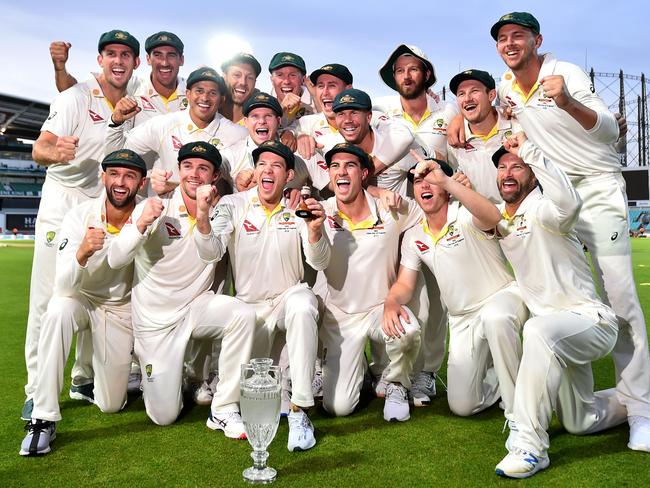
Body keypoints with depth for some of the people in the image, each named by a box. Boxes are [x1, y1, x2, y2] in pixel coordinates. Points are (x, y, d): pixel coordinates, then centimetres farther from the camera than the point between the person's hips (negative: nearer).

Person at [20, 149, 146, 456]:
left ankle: (122, 367, 37)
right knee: (58, 311, -39)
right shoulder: (79, 217, -20)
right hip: (81, 299, 0)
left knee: (111, 405, 0)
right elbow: (63, 287, -28)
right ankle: (43, 419, -27)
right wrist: (82, 253, -46)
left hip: (122, 308, 1)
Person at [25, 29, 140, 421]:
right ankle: (38, 391, 5)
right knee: (48, 298, -5)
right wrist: (55, 152, -42)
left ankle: (84, 381, 22)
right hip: (62, 204, -5)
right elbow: (40, 148, -21)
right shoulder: (77, 97, -9)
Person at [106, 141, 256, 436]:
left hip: (197, 306, 2)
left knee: (244, 314, -31)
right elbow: (115, 260, -17)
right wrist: (141, 224, -32)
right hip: (155, 317, -2)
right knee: (164, 416, -2)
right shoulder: (155, 208, -12)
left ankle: (223, 411, -17)